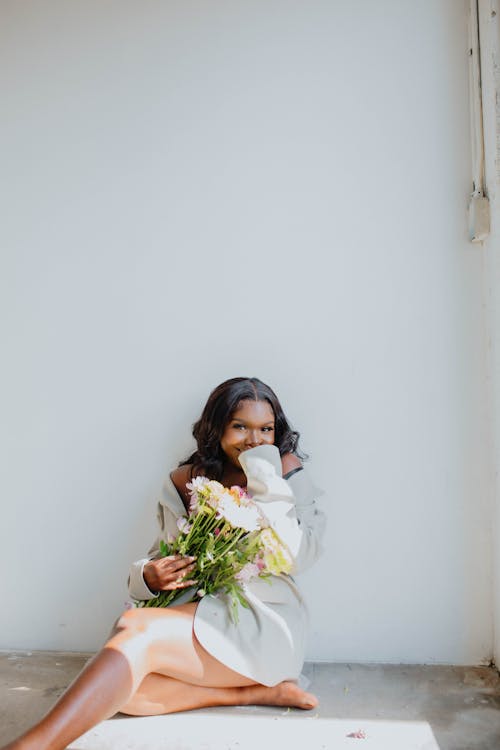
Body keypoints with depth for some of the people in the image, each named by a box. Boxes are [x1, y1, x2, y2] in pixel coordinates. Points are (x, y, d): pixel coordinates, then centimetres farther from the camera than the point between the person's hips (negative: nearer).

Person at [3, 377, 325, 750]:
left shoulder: (287, 471, -2)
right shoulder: (187, 481, 10)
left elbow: (297, 557, -15)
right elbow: (163, 557, 11)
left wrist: (265, 479, -17)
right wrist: (151, 575, -13)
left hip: (263, 620, -5)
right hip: (198, 613, 6)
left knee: (135, 629, -29)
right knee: (124, 688, -23)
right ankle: (258, 691, -12)